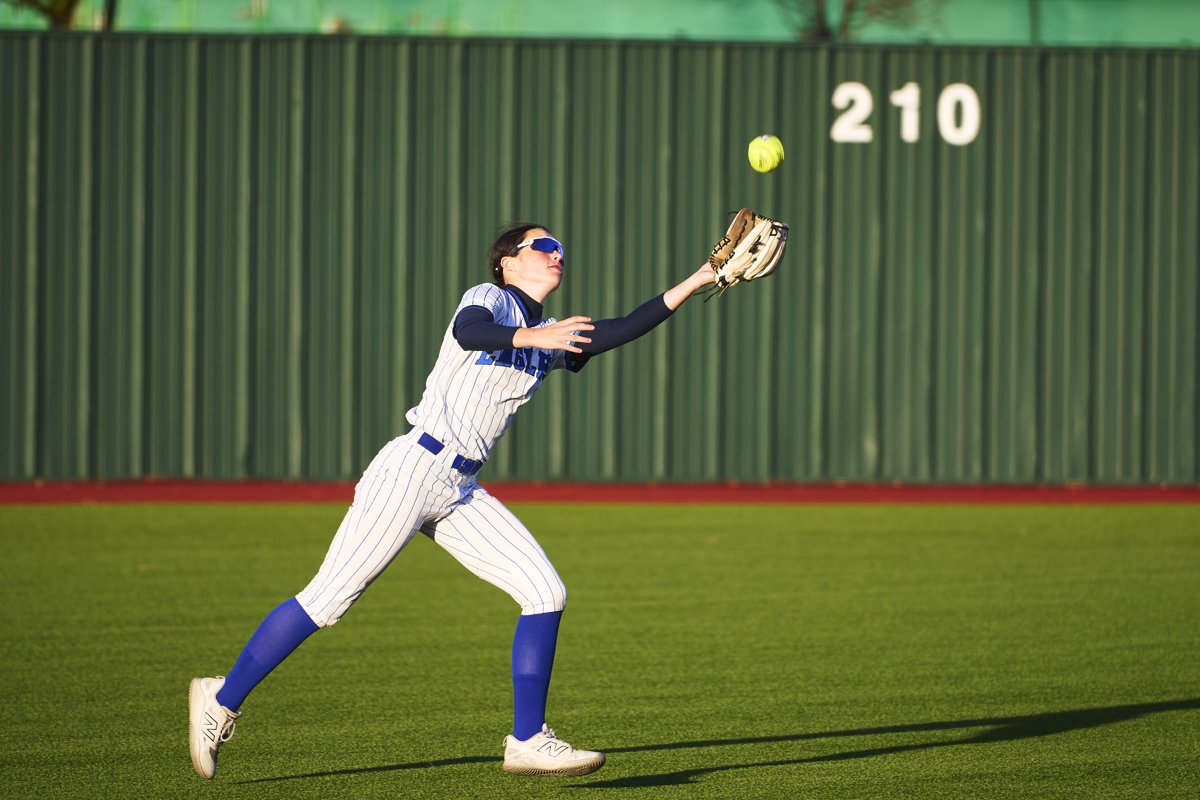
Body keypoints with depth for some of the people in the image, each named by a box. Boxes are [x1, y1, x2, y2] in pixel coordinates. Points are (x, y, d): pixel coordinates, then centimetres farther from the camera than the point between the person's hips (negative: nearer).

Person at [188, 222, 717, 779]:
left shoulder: (553, 341, 19)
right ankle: (222, 701, 4)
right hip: (413, 468, -8)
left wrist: (695, 283, 7)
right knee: (326, 602, -8)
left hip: (460, 493, 8)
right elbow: (468, 331, -26)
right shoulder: (491, 299, -3)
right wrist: (533, 336, -42)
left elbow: (619, 332, 11)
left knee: (547, 595, -4)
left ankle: (527, 742, 1)